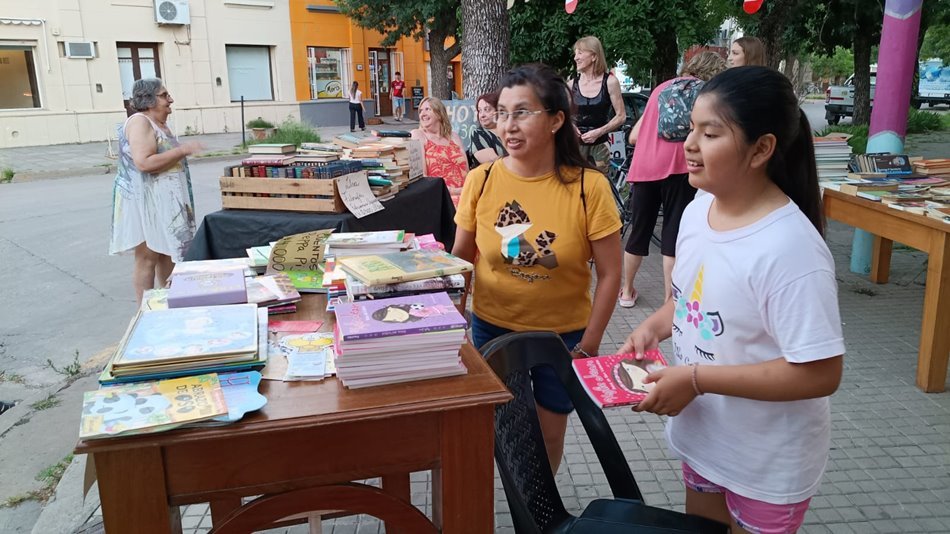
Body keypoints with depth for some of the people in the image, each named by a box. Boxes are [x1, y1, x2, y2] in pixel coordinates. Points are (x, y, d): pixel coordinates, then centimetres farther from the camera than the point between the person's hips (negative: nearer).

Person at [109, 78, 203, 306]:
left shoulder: (160, 123, 15)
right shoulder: (139, 122, -15)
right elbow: (144, 162, -27)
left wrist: (185, 152, 13)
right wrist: (182, 150, -23)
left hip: (165, 199, 10)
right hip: (145, 199, -10)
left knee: (168, 253, 15)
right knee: (147, 257, -4)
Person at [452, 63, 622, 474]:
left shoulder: (589, 187, -16)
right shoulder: (480, 181, -10)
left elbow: (609, 274, -9)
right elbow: (460, 257, 3)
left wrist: (588, 346, -8)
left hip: (562, 334, -1)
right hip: (492, 329, 2)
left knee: (549, 433, 16)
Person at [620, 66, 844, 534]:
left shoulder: (789, 247, -29)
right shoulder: (697, 211, -6)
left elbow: (819, 374, -28)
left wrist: (697, 379, -27)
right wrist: (653, 327, -8)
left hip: (767, 463, -7)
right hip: (704, 437, 7)